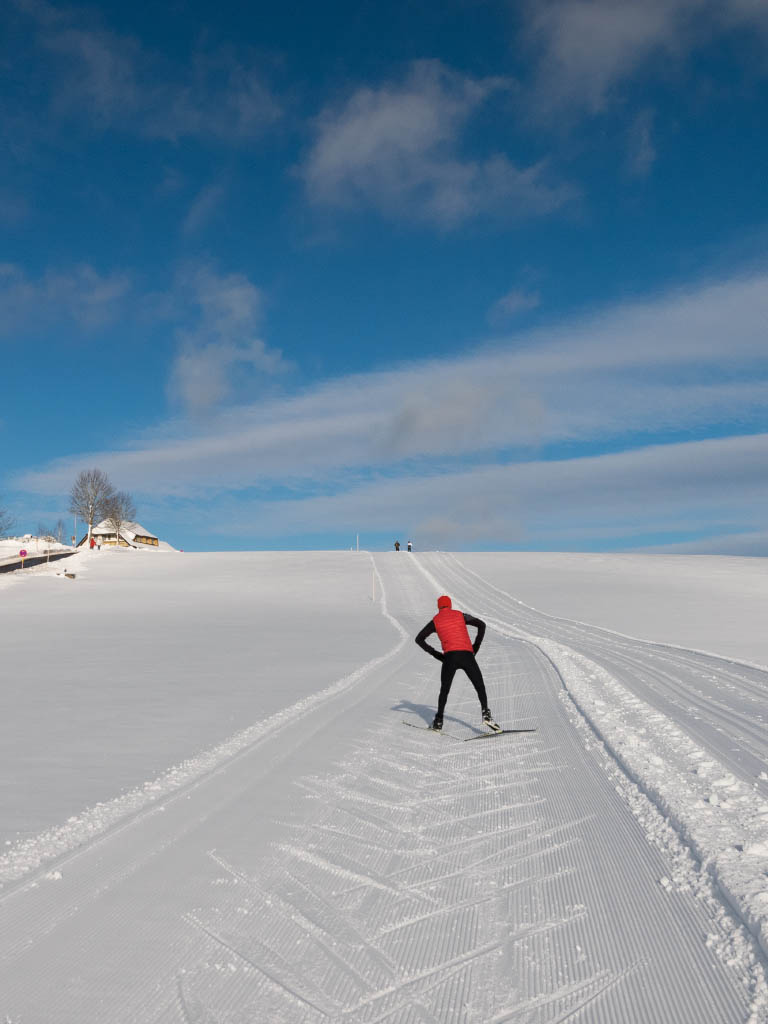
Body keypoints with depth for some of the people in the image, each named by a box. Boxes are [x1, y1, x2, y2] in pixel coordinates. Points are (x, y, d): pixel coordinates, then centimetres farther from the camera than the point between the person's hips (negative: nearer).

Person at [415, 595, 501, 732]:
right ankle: (486, 714, -10)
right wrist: (475, 647, 13)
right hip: (467, 655, 0)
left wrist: (436, 654, 15)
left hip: (449, 656, 0)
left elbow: (419, 639, 14)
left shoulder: (435, 621, 16)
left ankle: (438, 721, 12)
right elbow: (481, 625, 12)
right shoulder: (460, 615, 17)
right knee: (480, 687, 10)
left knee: (444, 690, 15)